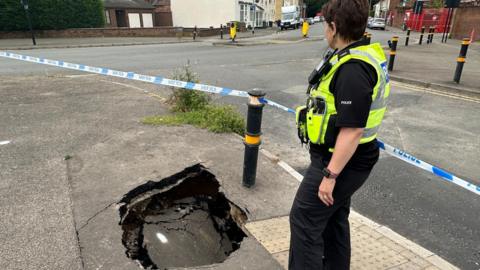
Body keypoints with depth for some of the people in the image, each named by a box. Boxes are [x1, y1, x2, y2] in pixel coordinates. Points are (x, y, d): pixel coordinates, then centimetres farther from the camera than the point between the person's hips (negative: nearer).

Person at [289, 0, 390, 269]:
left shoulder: (353, 69, -26)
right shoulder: (366, 53, 5)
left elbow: (352, 130, -28)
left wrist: (330, 175, -22)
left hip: (341, 161, -10)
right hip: (342, 157, 10)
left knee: (304, 219, 2)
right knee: (334, 217, 23)